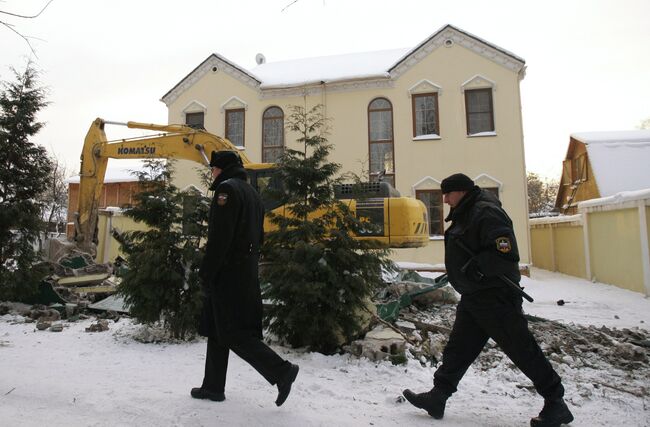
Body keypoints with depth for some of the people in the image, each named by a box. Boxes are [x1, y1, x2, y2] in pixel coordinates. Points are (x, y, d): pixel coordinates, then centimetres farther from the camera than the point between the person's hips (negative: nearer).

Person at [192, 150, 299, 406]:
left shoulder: (227, 188, -11)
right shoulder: (251, 192, 19)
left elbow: (220, 237, -20)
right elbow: (258, 235, 19)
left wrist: (206, 272, -15)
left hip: (227, 274, -10)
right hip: (246, 275, 10)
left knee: (234, 333, -5)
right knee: (216, 330, 16)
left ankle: (282, 371, -4)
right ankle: (213, 387, 24)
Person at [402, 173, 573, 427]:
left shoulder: (487, 213, -18)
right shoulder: (464, 215, 13)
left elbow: (507, 254, -26)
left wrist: (477, 267, -27)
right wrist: (457, 273, 13)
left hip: (497, 298, -10)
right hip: (473, 297, 10)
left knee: (522, 349, 2)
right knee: (458, 348, 12)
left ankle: (555, 403, 19)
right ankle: (438, 396, 19)